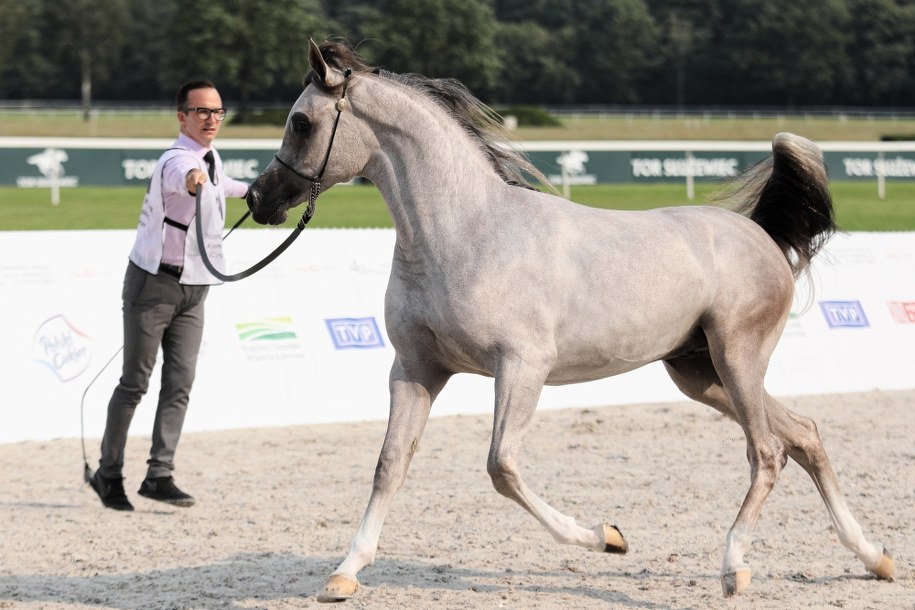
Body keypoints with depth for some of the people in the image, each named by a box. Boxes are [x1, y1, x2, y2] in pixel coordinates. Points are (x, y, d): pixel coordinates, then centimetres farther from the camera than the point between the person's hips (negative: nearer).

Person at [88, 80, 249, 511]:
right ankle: (109, 474, 9)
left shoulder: (210, 156, 9)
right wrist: (192, 180, -71)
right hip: (154, 283, -7)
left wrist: (249, 190, 55)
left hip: (193, 289, 8)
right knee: (135, 383, -1)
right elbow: (182, 176, -47)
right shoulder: (178, 159, -19)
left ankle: (159, 474, -2)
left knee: (180, 383, -2)